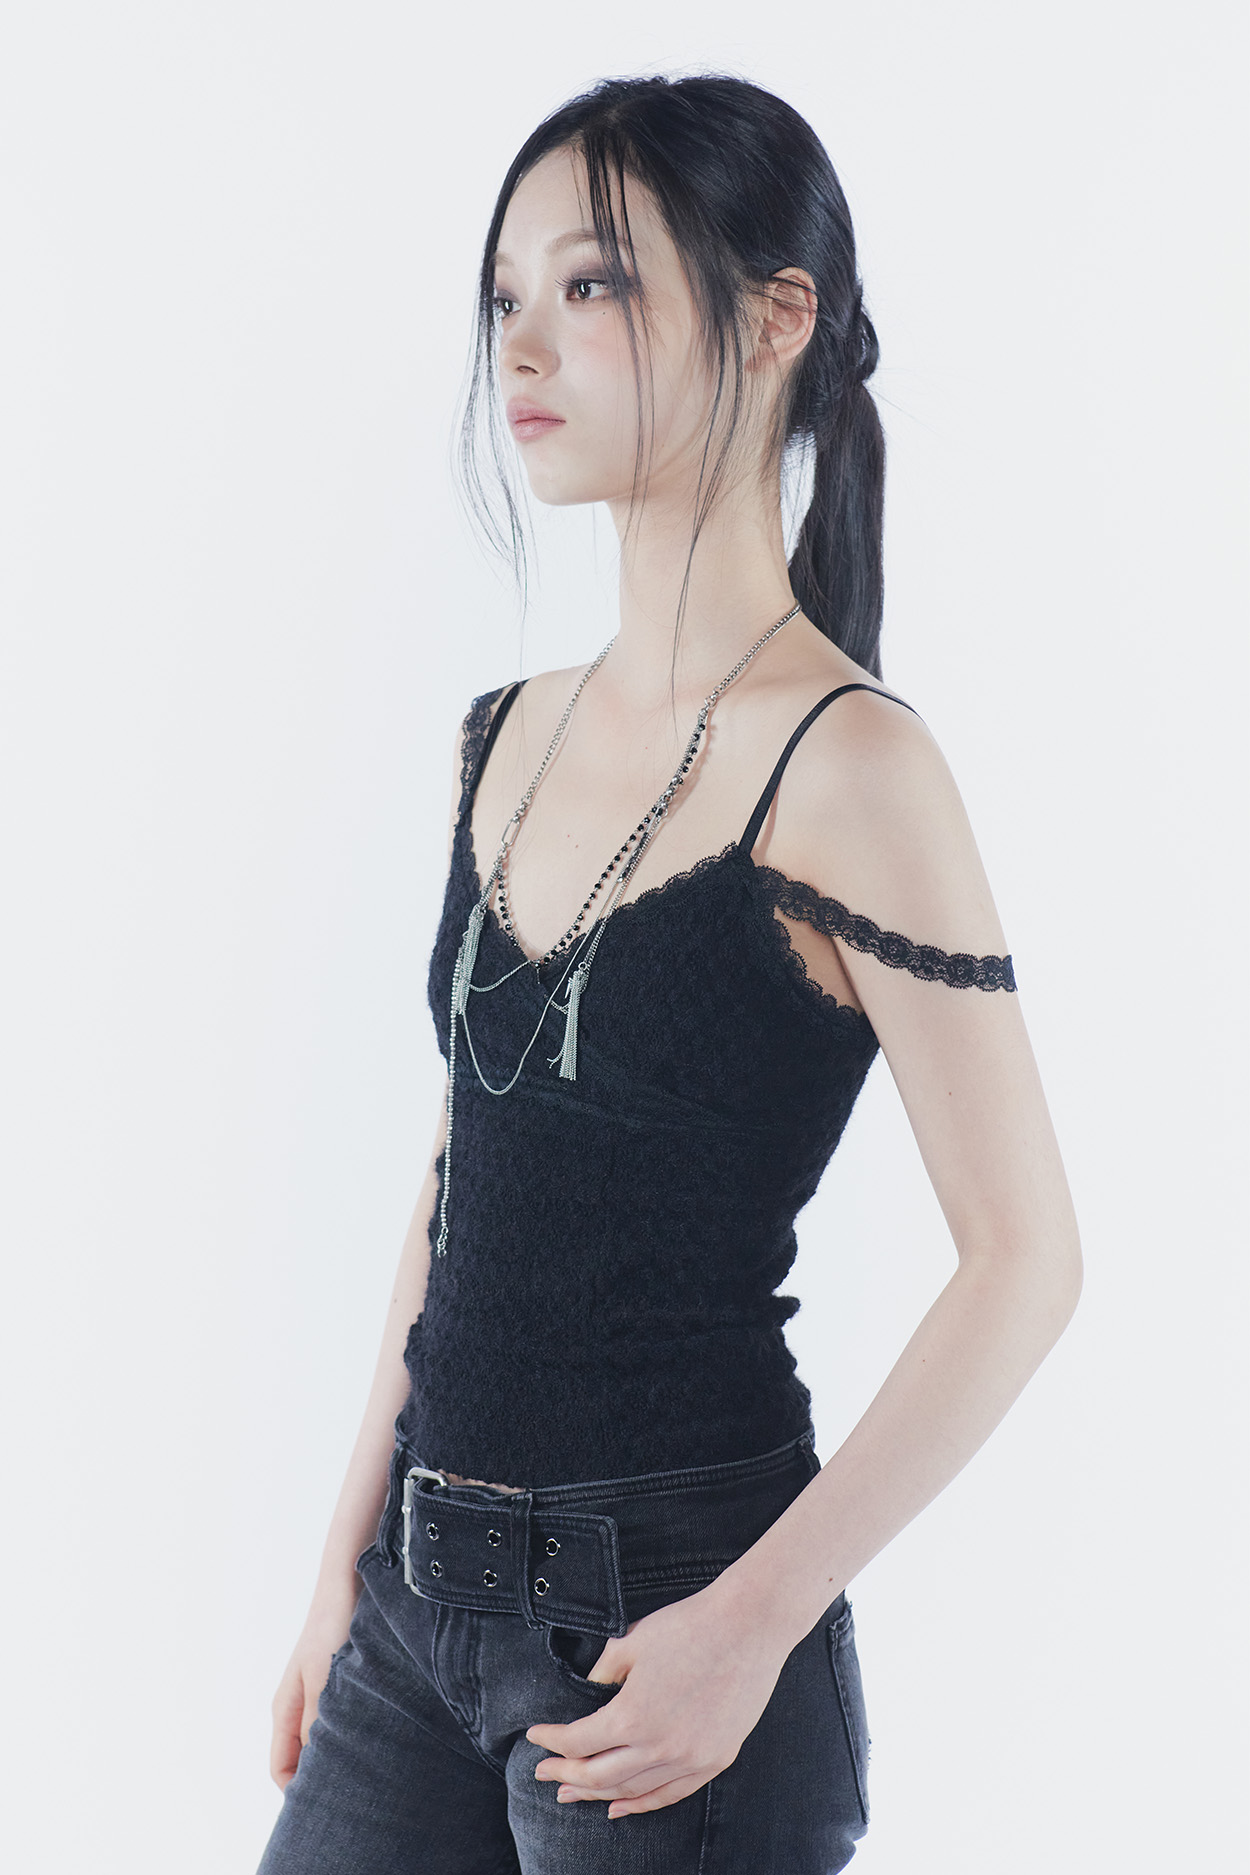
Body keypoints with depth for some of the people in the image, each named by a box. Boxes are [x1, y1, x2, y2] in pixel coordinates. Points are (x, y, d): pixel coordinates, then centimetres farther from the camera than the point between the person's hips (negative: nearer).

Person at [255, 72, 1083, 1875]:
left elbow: (1024, 1261, -14)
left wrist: (753, 1623, -17)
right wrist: (352, 1557, 12)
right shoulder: (504, 739, 6)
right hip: (426, 1594, 6)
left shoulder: (844, 764, -14)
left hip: (664, 1605, -6)